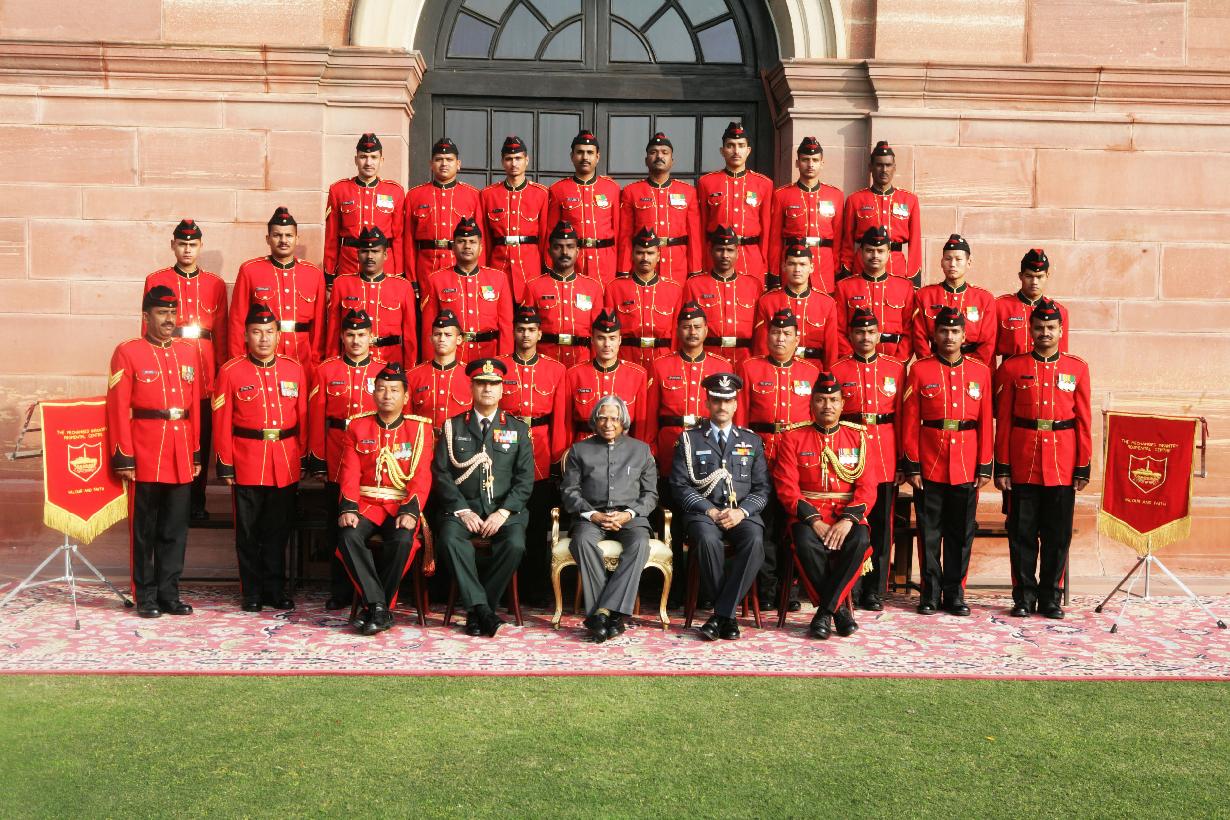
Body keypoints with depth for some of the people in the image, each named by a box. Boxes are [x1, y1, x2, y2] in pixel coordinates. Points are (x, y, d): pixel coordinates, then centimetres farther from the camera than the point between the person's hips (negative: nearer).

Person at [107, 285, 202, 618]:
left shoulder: (189, 351, 11)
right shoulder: (128, 353, -3)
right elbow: (118, 409, -6)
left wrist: (196, 453, 10)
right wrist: (123, 457, -10)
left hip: (181, 457, 4)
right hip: (146, 456, -4)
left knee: (175, 528, 8)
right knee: (144, 529, 4)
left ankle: (169, 593, 17)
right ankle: (146, 596, 13)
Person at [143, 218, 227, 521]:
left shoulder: (215, 284, 9)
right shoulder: (155, 280, 5)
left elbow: (221, 333, 9)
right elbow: (148, 329, 5)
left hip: (205, 372, 2)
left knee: (202, 436, 5)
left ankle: (197, 501, 14)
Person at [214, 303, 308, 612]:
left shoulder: (294, 369, 5)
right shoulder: (231, 372, -2)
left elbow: (303, 418, 8)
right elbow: (222, 423, -2)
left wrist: (303, 459, 6)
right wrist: (226, 465, -4)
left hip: (286, 464, 2)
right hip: (247, 465, -2)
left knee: (279, 530, 9)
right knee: (249, 532, 6)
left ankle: (276, 589, 20)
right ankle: (252, 592, 16)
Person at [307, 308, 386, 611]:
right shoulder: (326, 370, 4)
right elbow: (316, 418, 3)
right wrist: (317, 461, -1)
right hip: (336, 463, 0)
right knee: (337, 528, 5)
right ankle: (340, 592, 15)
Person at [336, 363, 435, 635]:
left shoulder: (421, 428, 4)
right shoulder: (357, 426, 8)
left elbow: (421, 476, -5)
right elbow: (350, 473, 2)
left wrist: (410, 511, -20)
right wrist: (348, 508, -15)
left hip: (402, 504, -1)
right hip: (366, 502, 1)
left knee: (402, 540, -32)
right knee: (349, 536, -29)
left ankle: (373, 608, -15)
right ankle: (378, 605, -22)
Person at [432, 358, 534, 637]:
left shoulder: (517, 429, 11)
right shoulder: (453, 426, 10)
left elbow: (525, 479, 4)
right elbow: (441, 473, 2)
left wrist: (503, 512, -11)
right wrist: (462, 510, -11)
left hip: (504, 508, 0)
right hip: (461, 506, 0)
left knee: (515, 544, -30)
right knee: (450, 538, -32)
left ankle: (476, 610, -15)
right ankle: (482, 609, -27)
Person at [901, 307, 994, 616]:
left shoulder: (980, 371, 5)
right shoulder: (920, 370, -1)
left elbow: (986, 422, 5)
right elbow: (910, 422, -1)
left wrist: (985, 466, 1)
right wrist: (911, 466, -5)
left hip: (966, 468, 2)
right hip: (929, 467, -2)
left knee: (961, 532, 7)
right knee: (930, 532, 5)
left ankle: (954, 592, 18)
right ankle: (930, 593, 15)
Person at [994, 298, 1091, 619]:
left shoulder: (1077, 368, 5)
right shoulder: (1011, 368, 1)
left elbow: (1083, 421, 5)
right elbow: (1003, 422, 1)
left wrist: (1083, 468, 1)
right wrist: (1002, 467, -3)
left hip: (1062, 468, 1)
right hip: (1023, 467, -1)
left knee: (1058, 536, 6)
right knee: (1022, 535, 4)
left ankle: (1050, 598, 17)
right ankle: (1024, 597, 14)